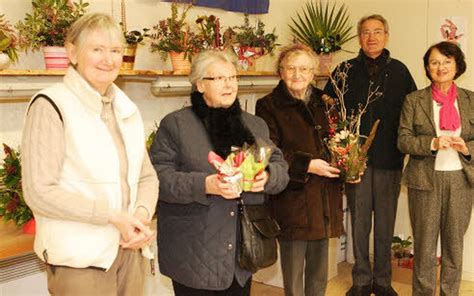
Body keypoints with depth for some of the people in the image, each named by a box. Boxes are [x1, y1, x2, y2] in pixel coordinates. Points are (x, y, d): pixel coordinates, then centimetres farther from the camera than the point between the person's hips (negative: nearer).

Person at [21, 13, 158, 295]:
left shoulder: (127, 109, 11)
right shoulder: (51, 105, -10)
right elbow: (39, 192, -16)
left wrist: (142, 214, -8)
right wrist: (113, 216, -17)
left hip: (130, 249, 6)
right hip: (80, 259, -6)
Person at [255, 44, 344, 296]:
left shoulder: (324, 103, 13)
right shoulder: (268, 106, -5)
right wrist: (306, 165, -20)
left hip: (324, 200, 6)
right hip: (292, 201, -5)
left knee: (319, 274, 17)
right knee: (293, 276, 4)